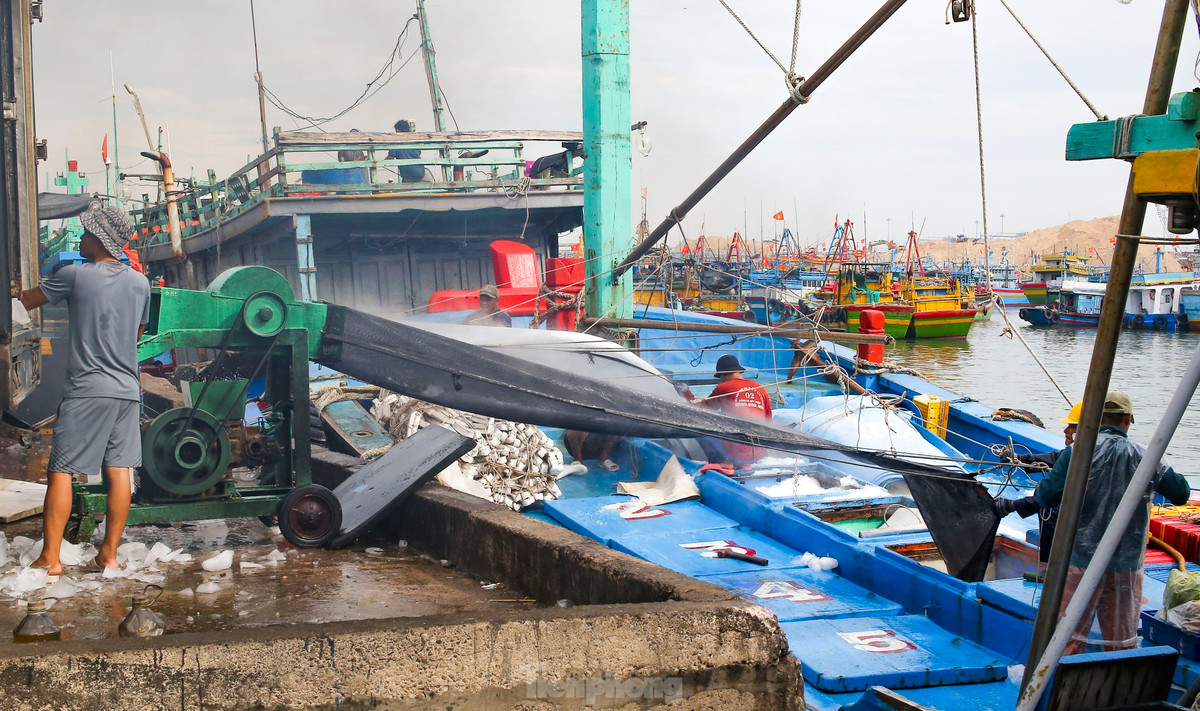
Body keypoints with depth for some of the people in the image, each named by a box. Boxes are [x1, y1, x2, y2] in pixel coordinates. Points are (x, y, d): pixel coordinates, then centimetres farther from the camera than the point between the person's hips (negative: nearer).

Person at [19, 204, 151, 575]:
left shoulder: (75, 275, -6)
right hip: (127, 389, 5)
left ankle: (50, 558, 1)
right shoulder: (140, 282, 7)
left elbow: (26, 301, 5)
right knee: (119, 471, 5)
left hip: (86, 391, -5)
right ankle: (109, 553, 10)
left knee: (60, 472, 1)